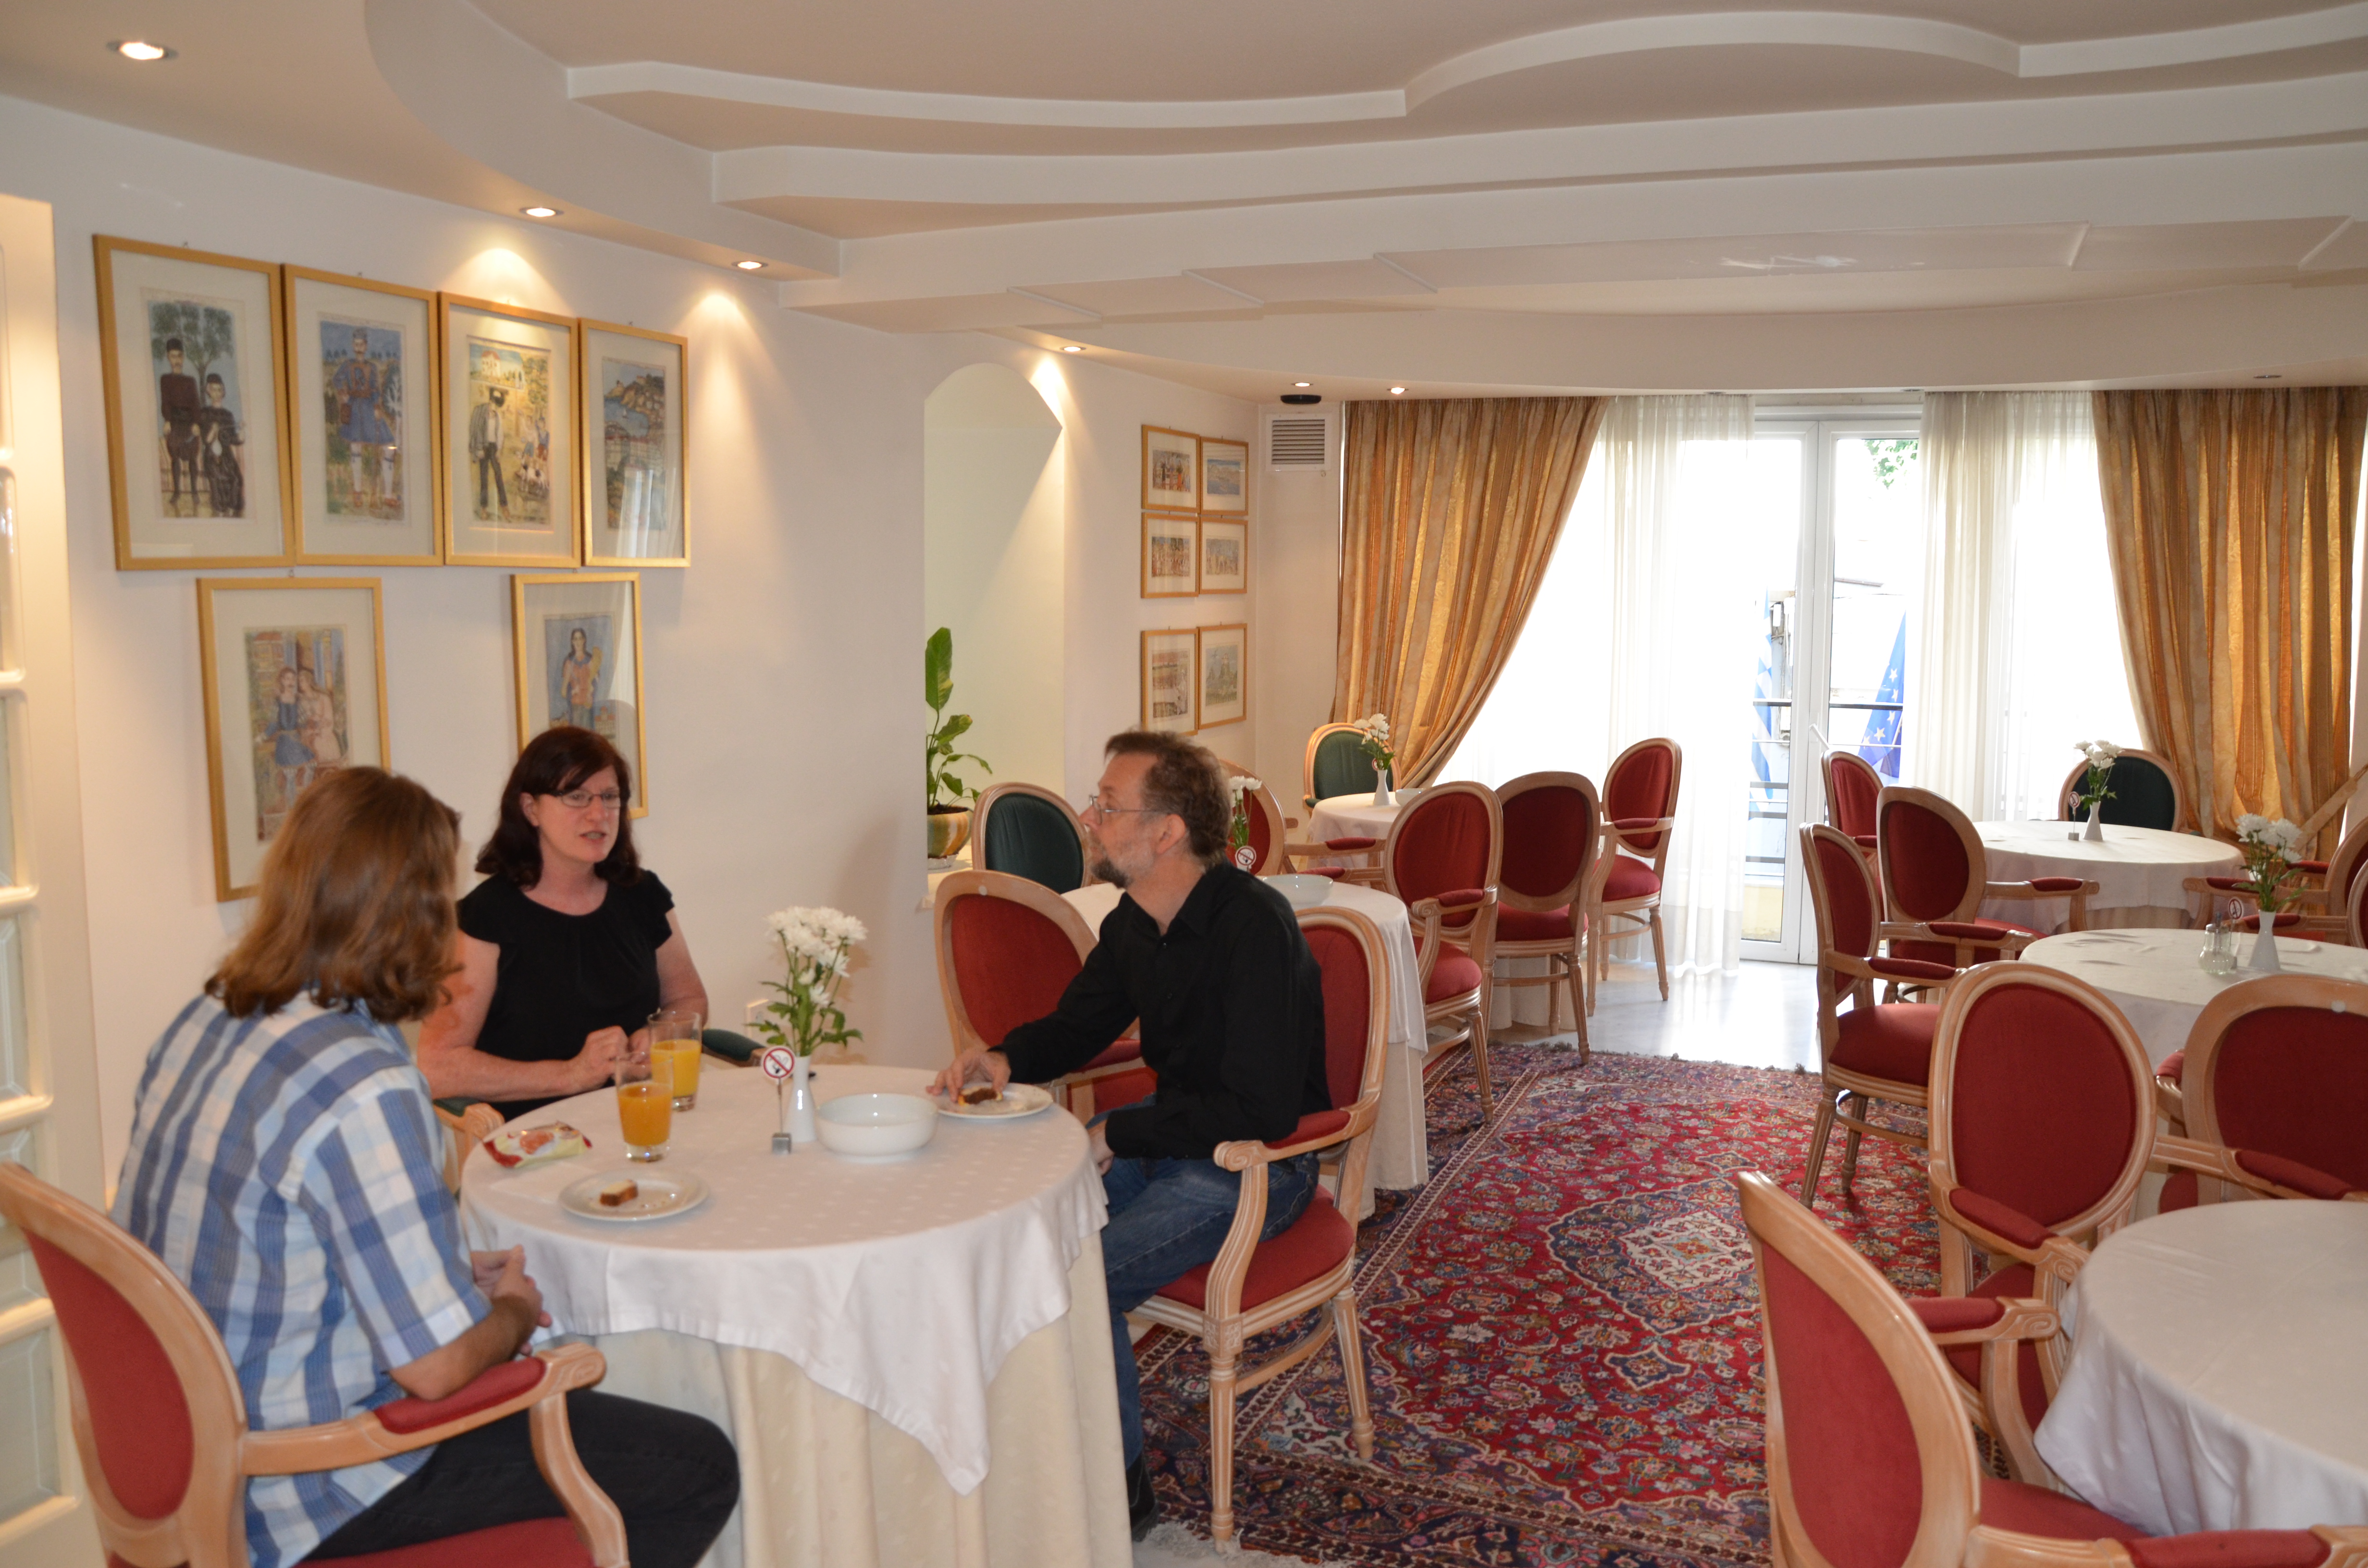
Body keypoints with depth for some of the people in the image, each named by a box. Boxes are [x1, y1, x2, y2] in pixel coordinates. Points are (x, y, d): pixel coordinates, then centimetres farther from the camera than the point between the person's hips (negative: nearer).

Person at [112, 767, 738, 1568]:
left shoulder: (203, 1023, 1)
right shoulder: (363, 1087, -28)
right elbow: (437, 1366, -26)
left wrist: (455, 1273, 10)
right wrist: (515, 1310, -3)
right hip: (311, 1492, -9)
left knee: (564, 1386, 27)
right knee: (699, 1470, -6)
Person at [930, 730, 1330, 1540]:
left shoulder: (1252, 925, -25)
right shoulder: (1133, 923, 1)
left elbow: (1261, 1110, -28)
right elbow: (1079, 1023, 17)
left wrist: (1114, 1136, -22)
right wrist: (1005, 1058, -6)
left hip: (1256, 1164, -8)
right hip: (1170, 1134, 8)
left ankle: (1118, 1487, -1)